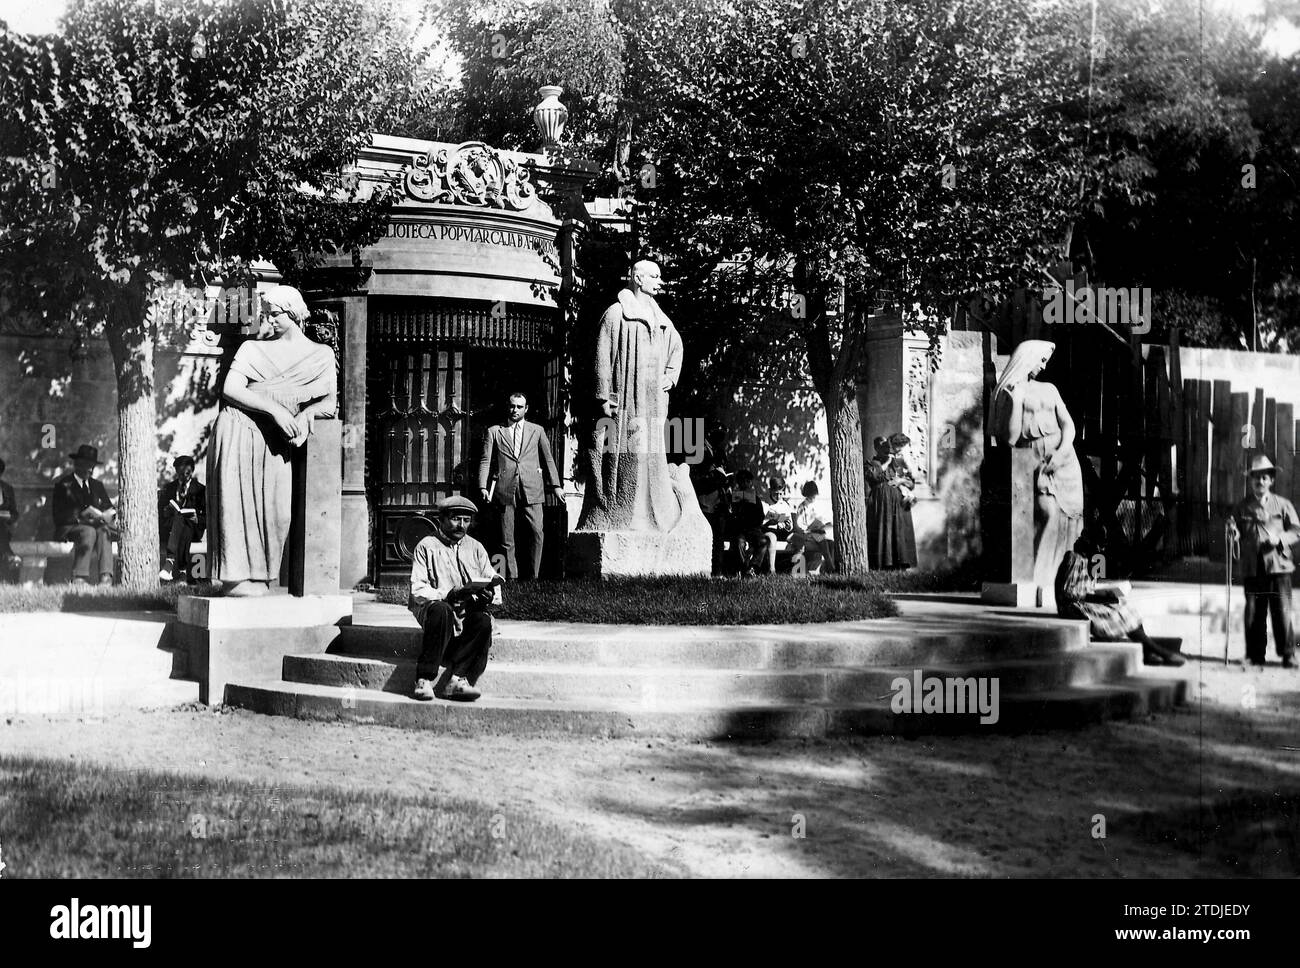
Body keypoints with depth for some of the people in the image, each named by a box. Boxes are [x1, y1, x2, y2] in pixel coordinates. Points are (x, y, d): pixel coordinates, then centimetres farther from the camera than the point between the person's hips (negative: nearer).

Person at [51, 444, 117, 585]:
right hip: (69, 528, -4)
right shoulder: (63, 485, 4)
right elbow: (60, 515, -7)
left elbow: (109, 508, 16)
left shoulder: (97, 485, 22)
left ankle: (105, 577, -46)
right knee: (88, 531, -36)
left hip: (96, 526, 4)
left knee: (104, 531, -31)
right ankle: (79, 578, -42)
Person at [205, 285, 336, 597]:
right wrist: (276, 410, -17)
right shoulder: (252, 349, 11)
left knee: (275, 508, -12)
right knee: (238, 499, -13)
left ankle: (258, 575, -2)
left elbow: (330, 402, 5)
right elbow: (230, 389, -4)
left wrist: (306, 413, -17)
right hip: (239, 429, -1)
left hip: (274, 440, 2)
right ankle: (237, 575, -14)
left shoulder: (321, 355, 15)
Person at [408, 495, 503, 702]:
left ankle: (456, 679, -34)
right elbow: (417, 591, -6)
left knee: (483, 619, -30)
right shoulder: (427, 547, 4)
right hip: (432, 606, -3)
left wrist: (488, 596, -14)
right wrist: (447, 595, -23)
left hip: (469, 611, 3)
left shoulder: (476, 548, 17)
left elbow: (493, 585, 11)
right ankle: (424, 680, -36)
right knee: (441, 610, -38)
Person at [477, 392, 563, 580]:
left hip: (531, 490, 0)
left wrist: (556, 485, 10)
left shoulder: (537, 431, 16)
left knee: (536, 533, -13)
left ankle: (533, 577, -5)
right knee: (507, 540, -1)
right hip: (505, 492, 0)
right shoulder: (494, 431, 13)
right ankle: (511, 578, 4)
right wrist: (483, 487, -5)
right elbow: (485, 461, 8)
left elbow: (548, 459, 18)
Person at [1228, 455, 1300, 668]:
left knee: (1282, 612, -4)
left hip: (1278, 565, -1)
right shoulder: (1242, 507, 11)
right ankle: (1256, 655, 10)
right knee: (1254, 614, 2)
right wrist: (1233, 534, -6)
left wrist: (1280, 538, -12)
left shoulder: (1283, 505, 7)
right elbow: (1236, 536, 17)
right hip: (1252, 568, 2)